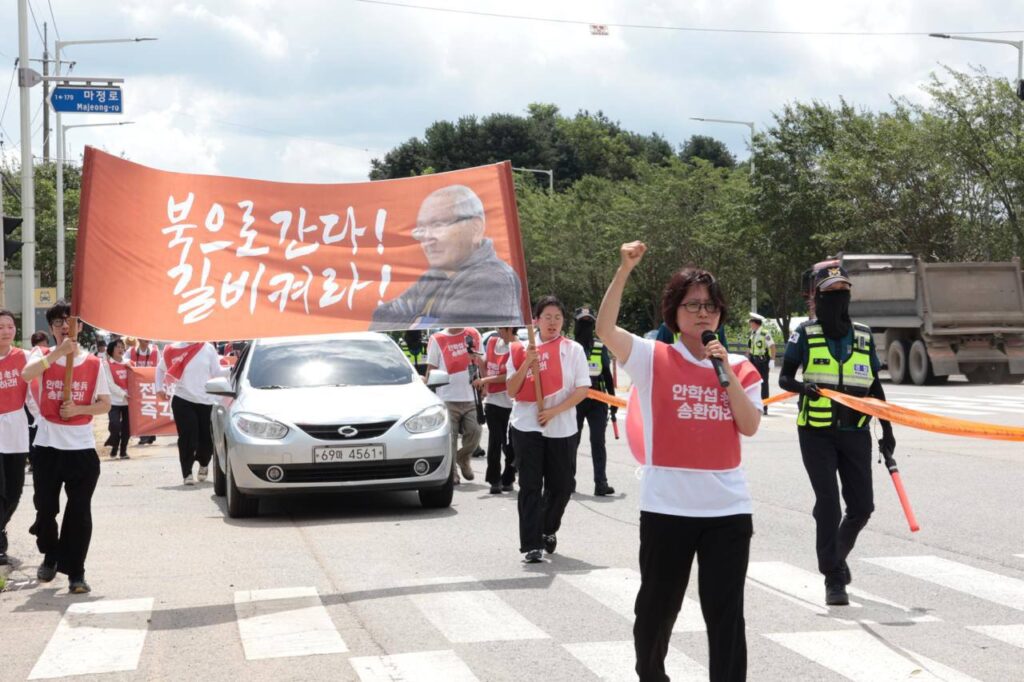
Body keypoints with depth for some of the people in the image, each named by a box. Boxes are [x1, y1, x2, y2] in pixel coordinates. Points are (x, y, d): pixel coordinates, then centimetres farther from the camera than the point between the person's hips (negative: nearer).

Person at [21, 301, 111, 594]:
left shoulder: (93, 363, 2)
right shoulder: (43, 356, 0)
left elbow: (105, 404, 3)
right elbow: (27, 374, -23)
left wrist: (78, 409, -14)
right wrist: (58, 352, -32)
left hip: (82, 448, 0)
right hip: (47, 446, 1)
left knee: (79, 512, -2)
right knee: (45, 508, 8)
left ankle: (76, 573, 6)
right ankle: (50, 557, 33)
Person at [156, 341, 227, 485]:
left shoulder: (208, 349, 6)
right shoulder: (173, 350, 5)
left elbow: (216, 372, 7)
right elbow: (160, 369, 18)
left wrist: (232, 369, -7)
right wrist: (159, 388, 9)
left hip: (206, 401, 1)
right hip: (183, 400, -1)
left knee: (207, 438, 5)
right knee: (187, 438, -8)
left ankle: (203, 464, 35)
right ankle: (187, 473, 2)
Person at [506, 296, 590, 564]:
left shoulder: (573, 350, 2)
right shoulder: (522, 350, 4)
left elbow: (582, 389, -4)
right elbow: (512, 391, -1)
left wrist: (554, 410, -15)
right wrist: (527, 363, -15)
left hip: (562, 429, 1)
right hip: (527, 427, 0)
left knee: (561, 485, 8)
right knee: (530, 486, -4)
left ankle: (549, 530, 33)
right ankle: (531, 545, -4)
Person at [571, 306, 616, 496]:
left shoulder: (600, 348, 11)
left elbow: (607, 375, 15)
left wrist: (612, 399, 11)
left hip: (597, 401, 2)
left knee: (598, 441, -3)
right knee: (572, 441, 7)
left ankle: (601, 483, -6)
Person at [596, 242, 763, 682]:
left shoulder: (739, 368, 7)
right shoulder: (653, 359, -2)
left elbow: (750, 427, -5)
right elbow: (605, 329, -18)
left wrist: (725, 372, -11)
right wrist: (624, 270, -26)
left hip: (728, 508, 2)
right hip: (667, 506, -1)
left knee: (726, 613, 3)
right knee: (658, 605, 14)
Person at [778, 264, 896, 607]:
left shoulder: (864, 336, 8)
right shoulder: (806, 334, -2)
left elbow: (875, 386, 14)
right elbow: (784, 378, -2)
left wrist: (887, 430, 12)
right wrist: (802, 387, -24)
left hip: (855, 433, 4)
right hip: (816, 434, -3)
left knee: (862, 505, 5)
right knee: (828, 502, -9)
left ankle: (837, 554, 34)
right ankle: (833, 578, 1)